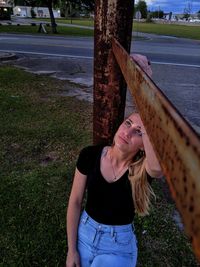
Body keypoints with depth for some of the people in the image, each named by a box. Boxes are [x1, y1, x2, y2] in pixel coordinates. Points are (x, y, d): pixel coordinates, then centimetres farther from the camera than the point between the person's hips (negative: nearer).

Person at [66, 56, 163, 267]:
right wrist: (71, 249, -2)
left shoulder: (144, 170, -26)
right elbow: (75, 201, -8)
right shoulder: (90, 155, -19)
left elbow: (159, 164, -52)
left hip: (119, 246, -2)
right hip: (85, 233, 2)